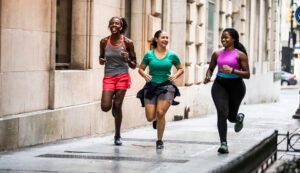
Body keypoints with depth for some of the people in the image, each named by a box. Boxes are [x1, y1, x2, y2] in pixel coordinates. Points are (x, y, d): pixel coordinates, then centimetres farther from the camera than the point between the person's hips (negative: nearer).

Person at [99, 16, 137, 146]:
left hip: (122, 76, -2)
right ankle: (113, 99, 30)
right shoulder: (104, 42, 1)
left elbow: (134, 66, 3)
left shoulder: (127, 42, -4)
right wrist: (101, 60, -8)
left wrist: (128, 60, -19)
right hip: (108, 77, 2)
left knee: (117, 106, -2)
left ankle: (117, 136, 15)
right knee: (105, 107, -10)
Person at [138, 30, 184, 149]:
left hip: (166, 86, -1)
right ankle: (156, 119, 38)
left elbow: (181, 69, 14)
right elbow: (141, 69, 10)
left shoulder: (172, 55, 1)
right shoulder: (149, 55, 0)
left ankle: (159, 141, 1)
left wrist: (175, 76, -5)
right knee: (150, 117, -3)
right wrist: (145, 75, -10)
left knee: (160, 112, -16)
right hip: (151, 86, 1)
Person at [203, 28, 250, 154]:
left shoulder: (240, 55, -4)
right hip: (220, 85, 2)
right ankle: (224, 144, -12)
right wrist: (208, 76, -1)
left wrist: (232, 70, -22)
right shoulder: (217, 54, 7)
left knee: (231, 117, 8)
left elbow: (247, 74, -8)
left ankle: (239, 117, 47)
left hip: (235, 86, -2)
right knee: (222, 113, -16)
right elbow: (211, 68, 21)